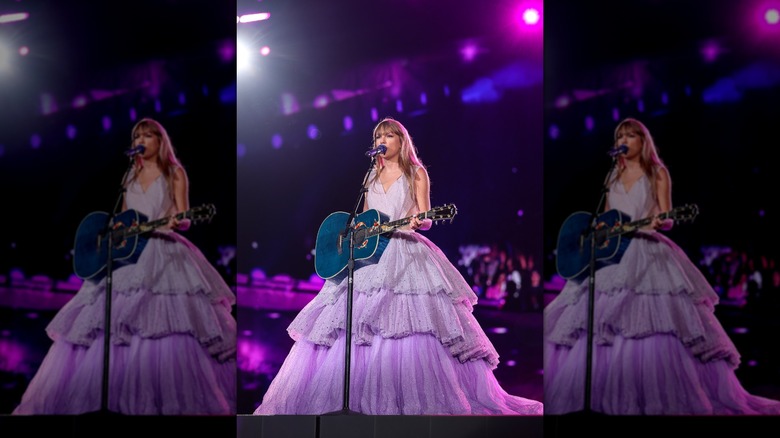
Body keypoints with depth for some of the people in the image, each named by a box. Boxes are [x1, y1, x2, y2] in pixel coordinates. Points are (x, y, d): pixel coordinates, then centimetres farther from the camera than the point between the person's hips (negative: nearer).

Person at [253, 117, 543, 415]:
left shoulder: (416, 173, 6)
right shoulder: (372, 176, 19)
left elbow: (425, 220, -1)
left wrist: (416, 222, -23)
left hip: (406, 253, -5)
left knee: (412, 325, -15)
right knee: (349, 326, -3)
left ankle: (413, 402, -11)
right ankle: (351, 399, 3)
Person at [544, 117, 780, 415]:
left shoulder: (657, 173, 5)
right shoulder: (614, 176, 19)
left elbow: (666, 219, -2)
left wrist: (658, 222, -24)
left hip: (648, 253, -5)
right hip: (612, 253, 5)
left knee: (655, 325, -14)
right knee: (592, 325, -4)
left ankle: (657, 398, -9)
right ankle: (599, 394, 1)